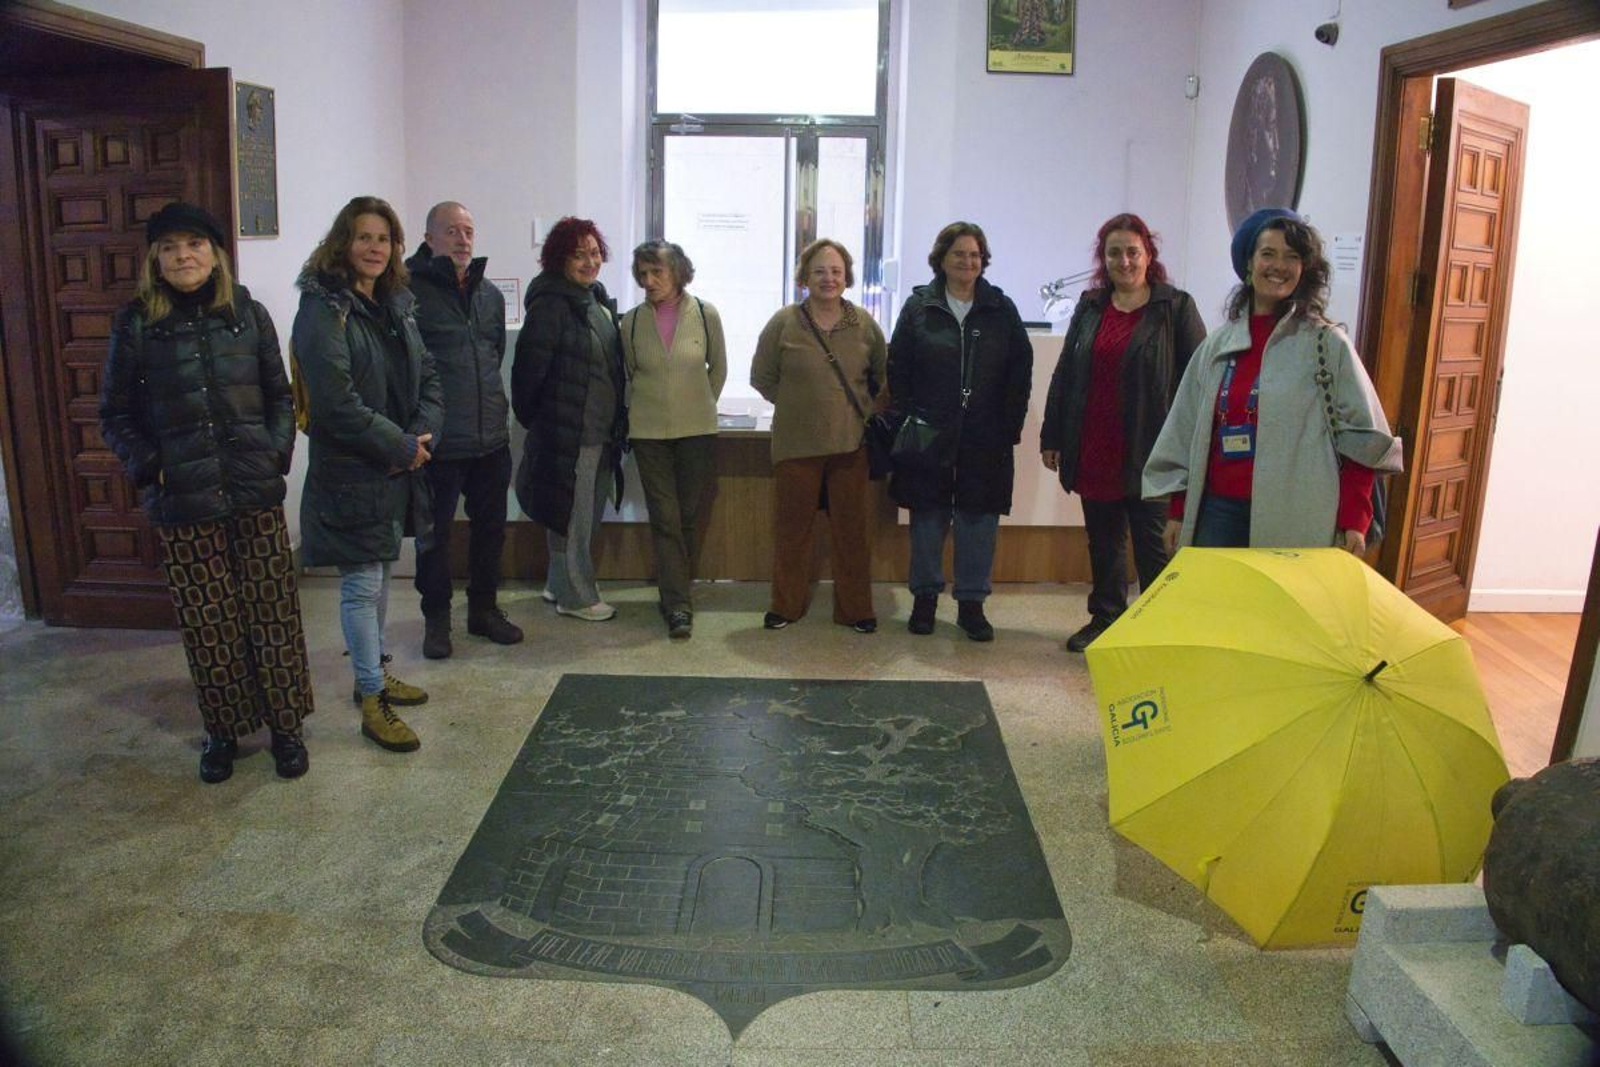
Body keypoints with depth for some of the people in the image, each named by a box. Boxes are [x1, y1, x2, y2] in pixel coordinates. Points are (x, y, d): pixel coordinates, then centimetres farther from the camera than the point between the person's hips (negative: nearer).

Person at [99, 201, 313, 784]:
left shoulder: (248, 314, 4)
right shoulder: (135, 325, 1)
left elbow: (280, 396, 11)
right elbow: (116, 415, 6)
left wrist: (276, 451, -2)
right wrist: (149, 467, -6)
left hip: (256, 494, 1)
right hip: (182, 503, -1)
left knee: (274, 614, 5)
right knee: (208, 624, 5)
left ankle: (285, 725, 20)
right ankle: (222, 730, 23)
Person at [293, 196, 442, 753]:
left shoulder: (396, 303, 10)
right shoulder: (324, 309, -14)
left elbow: (427, 375, 11)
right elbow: (336, 401, -21)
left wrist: (423, 434, -6)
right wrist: (399, 446, -17)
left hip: (399, 468, 8)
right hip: (349, 472, -8)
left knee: (379, 574, 20)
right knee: (362, 586, 0)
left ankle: (375, 672, 35)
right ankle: (372, 703, 10)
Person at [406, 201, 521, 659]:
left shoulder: (489, 294, 11)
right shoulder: (411, 290, -10)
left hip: (491, 436, 6)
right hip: (438, 442, -6)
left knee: (490, 527, 15)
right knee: (435, 532, 6)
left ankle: (484, 608, 32)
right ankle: (436, 618, 22)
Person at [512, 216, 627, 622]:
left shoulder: (598, 300, 12)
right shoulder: (551, 304, -16)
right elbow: (529, 367, -17)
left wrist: (619, 421, 15)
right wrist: (530, 417, -9)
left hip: (602, 431, 9)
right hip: (568, 432, -9)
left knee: (589, 514, 17)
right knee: (573, 516, 1)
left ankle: (561, 585, 31)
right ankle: (575, 596, 14)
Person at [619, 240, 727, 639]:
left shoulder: (705, 314, -4)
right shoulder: (632, 321, 0)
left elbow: (719, 368, 9)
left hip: (697, 430, 0)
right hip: (649, 432, 0)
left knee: (688, 516, 6)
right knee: (664, 518, -3)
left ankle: (675, 594, 23)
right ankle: (678, 605, 0)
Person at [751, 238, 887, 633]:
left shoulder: (864, 324, 2)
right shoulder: (784, 323, -3)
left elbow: (882, 376, 15)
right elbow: (761, 376, 5)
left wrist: (861, 410, 7)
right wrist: (798, 406, 3)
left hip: (850, 445, 1)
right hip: (796, 445, -1)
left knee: (851, 529, 7)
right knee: (791, 527, 8)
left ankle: (855, 609, 19)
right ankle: (786, 605, 23)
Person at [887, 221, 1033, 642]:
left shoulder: (1001, 308, 6)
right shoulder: (919, 306, 3)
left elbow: (1020, 371, 4)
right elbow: (897, 369, 3)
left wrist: (1011, 425, -3)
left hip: (985, 438, 1)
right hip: (929, 434, -1)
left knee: (979, 518, 4)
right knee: (928, 517, 6)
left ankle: (971, 603, 14)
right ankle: (925, 598, 19)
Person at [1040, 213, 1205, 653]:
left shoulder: (1176, 308, -3)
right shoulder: (1089, 307, 10)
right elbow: (1064, 374, 13)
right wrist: (1052, 436, 10)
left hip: (1147, 452, -4)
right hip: (1092, 452, 5)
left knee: (1151, 543, 2)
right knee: (1103, 542, 15)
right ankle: (1104, 618, 29)